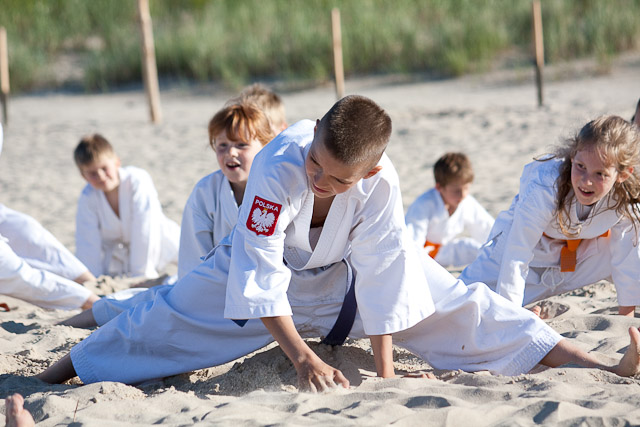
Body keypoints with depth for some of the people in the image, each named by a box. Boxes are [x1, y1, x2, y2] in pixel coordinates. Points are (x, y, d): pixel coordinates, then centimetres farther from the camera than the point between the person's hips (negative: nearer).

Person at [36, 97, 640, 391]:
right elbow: (260, 271, -37)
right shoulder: (277, 166, -40)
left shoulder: (381, 182, -35)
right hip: (269, 258, -1)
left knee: (455, 306, -9)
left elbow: (381, 276, -28)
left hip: (347, 269, 1)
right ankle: (62, 368, 23)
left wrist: (384, 369, -26)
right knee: (171, 314, 0)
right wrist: (302, 357, -39)